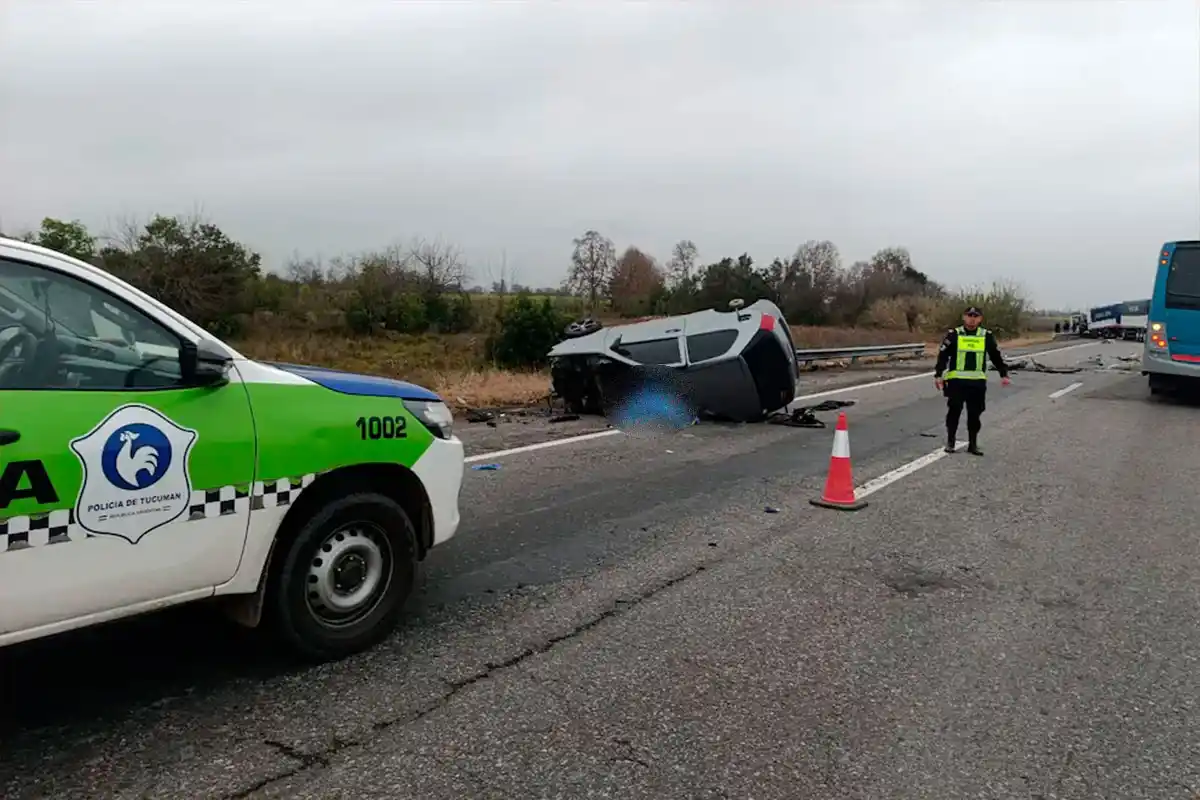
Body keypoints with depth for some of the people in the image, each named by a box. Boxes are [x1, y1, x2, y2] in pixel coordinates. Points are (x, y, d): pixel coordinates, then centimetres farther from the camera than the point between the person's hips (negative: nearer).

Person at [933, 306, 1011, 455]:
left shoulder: (987, 336, 6)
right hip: (956, 379, -2)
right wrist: (938, 375, -8)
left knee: (975, 413, 6)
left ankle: (973, 444, 16)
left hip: (978, 381, 2)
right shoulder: (953, 334, -1)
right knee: (954, 411, 0)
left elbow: (996, 356, 15)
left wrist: (1004, 374, 12)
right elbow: (942, 355, -1)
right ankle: (950, 442, 12)